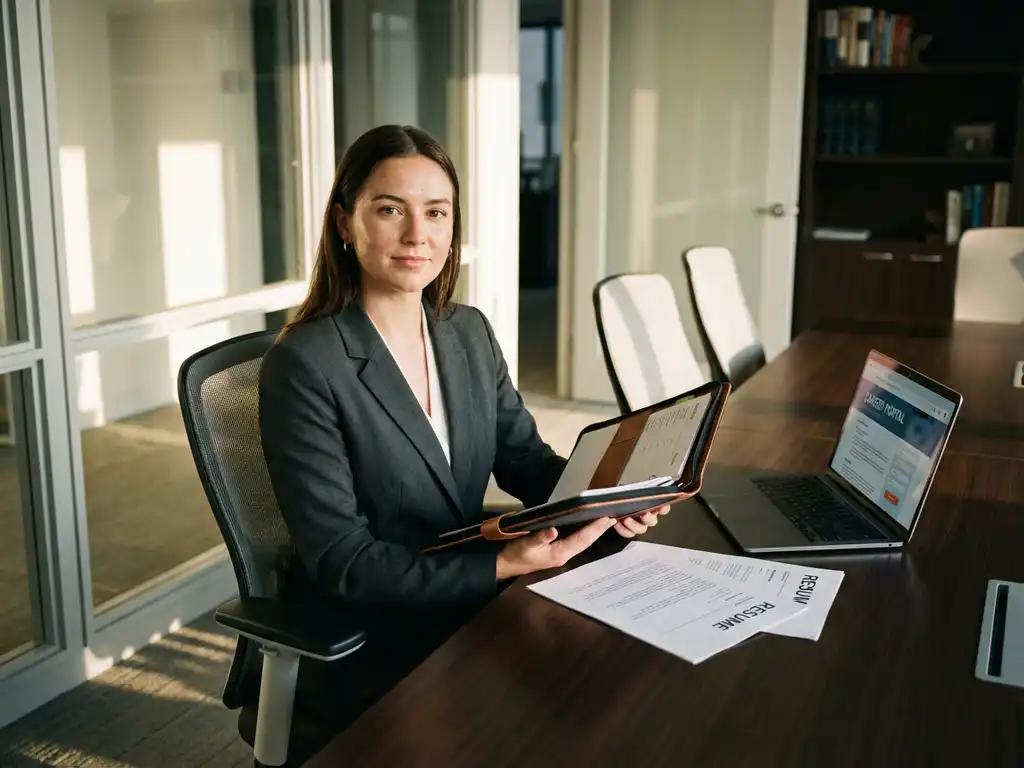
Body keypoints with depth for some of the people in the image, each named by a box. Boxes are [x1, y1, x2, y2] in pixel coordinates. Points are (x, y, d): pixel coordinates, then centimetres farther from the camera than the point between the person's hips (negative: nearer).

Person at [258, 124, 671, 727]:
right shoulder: (303, 366, -19)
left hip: (475, 602, 6)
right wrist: (502, 565, -29)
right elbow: (341, 562, -20)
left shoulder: (470, 332, 3)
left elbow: (525, 459, 7)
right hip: (372, 638, -6)